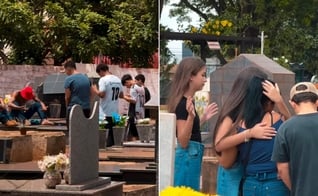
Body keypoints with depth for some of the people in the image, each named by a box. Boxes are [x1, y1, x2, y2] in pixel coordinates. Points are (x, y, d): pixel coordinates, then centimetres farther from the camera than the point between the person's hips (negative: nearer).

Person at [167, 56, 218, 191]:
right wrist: (191, 116, -32)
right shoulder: (183, 104, -17)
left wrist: (203, 118, 20)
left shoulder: (188, 101, 12)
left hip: (191, 158, 10)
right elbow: (183, 142, -21)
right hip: (187, 159, -10)